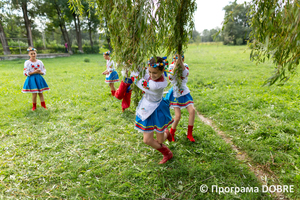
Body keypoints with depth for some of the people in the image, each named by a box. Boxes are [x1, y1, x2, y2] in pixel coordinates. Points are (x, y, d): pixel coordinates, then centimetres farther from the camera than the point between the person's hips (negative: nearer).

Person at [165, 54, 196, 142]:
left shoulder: (185, 66, -3)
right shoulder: (172, 66, -7)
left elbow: (186, 74, -25)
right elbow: (170, 78, -26)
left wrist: (181, 63, -35)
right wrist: (176, 64, -30)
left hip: (184, 92, 3)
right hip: (175, 93, -2)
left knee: (192, 110, -12)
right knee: (178, 116, -10)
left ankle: (189, 134, 5)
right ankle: (171, 133, 17)